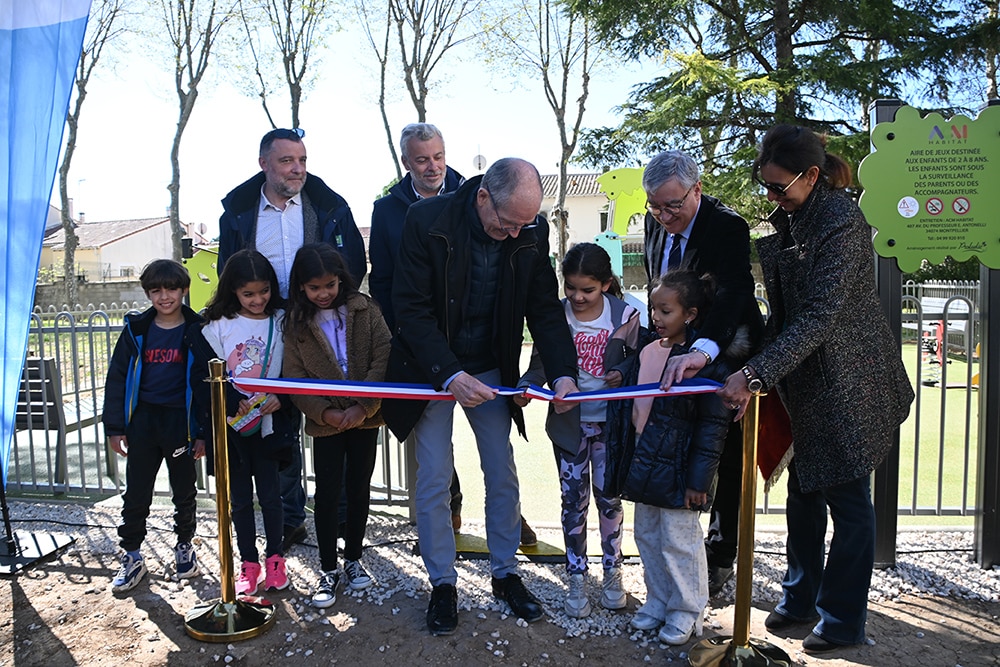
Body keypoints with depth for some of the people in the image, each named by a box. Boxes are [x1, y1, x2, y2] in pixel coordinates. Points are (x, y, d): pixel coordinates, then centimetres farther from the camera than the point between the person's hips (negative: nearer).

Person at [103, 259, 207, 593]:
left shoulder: (196, 331, -5)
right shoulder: (136, 329, 0)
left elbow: (206, 381, -5)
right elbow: (117, 377, 4)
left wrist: (204, 432, -7)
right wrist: (115, 426, -1)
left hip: (181, 422, -1)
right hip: (142, 420, 2)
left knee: (184, 492, 13)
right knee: (135, 494, 7)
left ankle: (184, 547, 32)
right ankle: (132, 557, 21)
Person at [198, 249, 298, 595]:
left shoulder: (281, 321, -1)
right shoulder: (218, 325, -2)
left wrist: (281, 399, -16)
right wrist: (235, 402, -18)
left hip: (270, 422, 0)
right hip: (232, 423, 1)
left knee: (270, 494, 7)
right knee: (240, 498, 10)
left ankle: (274, 558, 24)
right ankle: (248, 563, 23)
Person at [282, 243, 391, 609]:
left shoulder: (364, 309, -5)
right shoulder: (296, 323, -2)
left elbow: (383, 359, -10)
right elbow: (294, 379, -4)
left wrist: (363, 406, -19)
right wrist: (326, 412, -17)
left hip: (365, 417, 0)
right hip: (325, 421, 0)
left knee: (359, 488, 10)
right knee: (327, 492, 3)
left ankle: (353, 560, 27)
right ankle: (328, 570, 16)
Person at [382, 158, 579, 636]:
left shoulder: (532, 231, -11)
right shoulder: (426, 220, -21)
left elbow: (545, 309, -4)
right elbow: (411, 308, -21)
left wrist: (563, 372, -18)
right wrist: (450, 375, -30)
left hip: (491, 370, 3)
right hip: (431, 370, -3)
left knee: (502, 475, 10)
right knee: (433, 480, 3)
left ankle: (505, 574, 29)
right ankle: (442, 584, 21)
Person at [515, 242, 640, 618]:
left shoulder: (624, 315, -6)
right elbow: (540, 364, -5)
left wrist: (623, 374, -17)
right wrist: (526, 387, -25)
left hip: (610, 421, 0)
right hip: (569, 423, 0)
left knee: (608, 496, 10)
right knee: (574, 500, 6)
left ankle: (612, 572, 30)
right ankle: (576, 580, 20)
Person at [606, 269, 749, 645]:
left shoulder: (708, 358, -16)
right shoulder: (647, 349, 5)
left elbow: (714, 425, -16)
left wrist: (698, 479, -17)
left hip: (676, 466, -7)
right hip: (641, 461, 7)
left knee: (679, 541, 5)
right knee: (647, 536, 17)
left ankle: (686, 611, 25)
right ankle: (657, 601, 35)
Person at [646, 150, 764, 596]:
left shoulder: (727, 228, -25)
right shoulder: (655, 223, -3)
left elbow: (733, 293, -42)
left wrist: (702, 350, -59)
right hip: (677, 355, 6)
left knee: (727, 462, 7)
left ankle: (720, 557, 25)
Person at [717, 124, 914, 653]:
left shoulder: (840, 222, -22)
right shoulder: (788, 217, 5)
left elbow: (819, 317, -28)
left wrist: (756, 375, -33)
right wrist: (760, 368, 4)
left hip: (847, 382, -8)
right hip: (803, 381, 9)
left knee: (847, 498, 4)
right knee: (803, 491, 16)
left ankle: (842, 619, 20)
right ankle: (800, 599, 32)